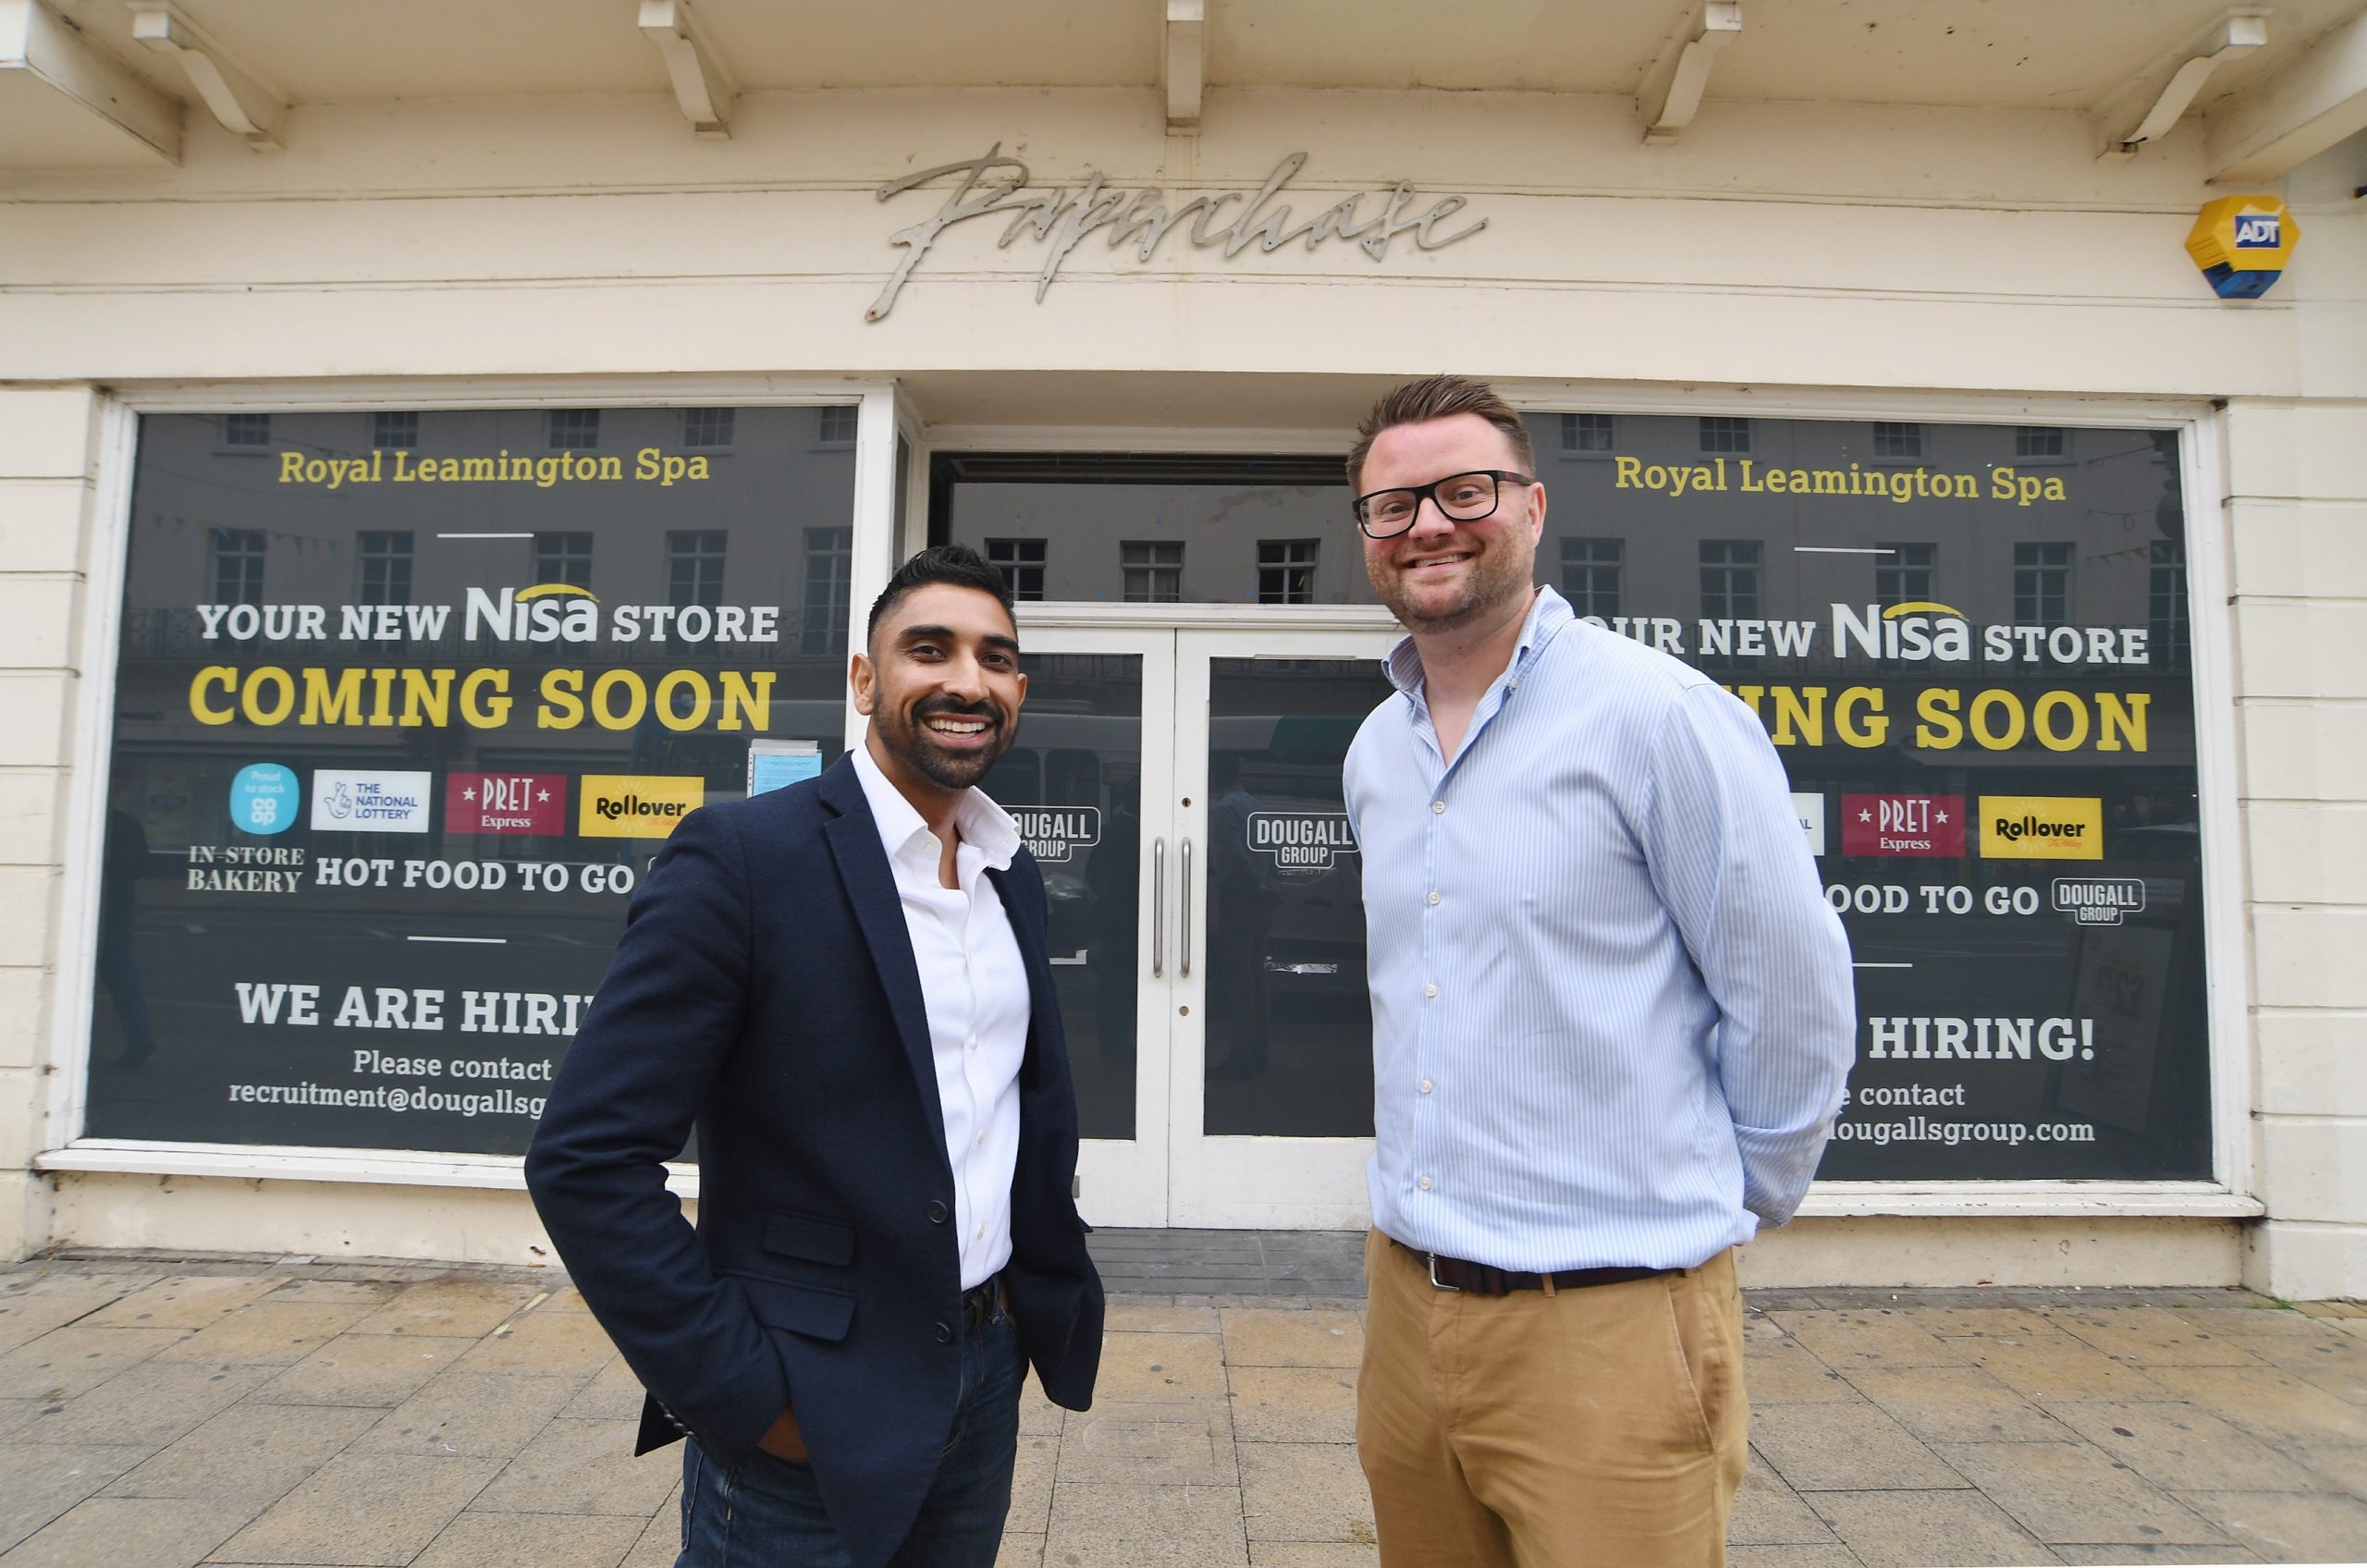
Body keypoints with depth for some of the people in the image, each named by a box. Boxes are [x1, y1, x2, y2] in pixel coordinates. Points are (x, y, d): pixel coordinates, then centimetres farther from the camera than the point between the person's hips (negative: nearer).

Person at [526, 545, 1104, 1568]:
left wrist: (1047, 1296, 8)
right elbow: (586, 1157, -18)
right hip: (810, 1414, -6)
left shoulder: (1012, 876, 5)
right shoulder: (741, 857, -16)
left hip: (983, 1381, 6)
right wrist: (742, 1394, -16)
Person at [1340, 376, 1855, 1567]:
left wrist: (1724, 1198, 4)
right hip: (1406, 1296, 7)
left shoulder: (1658, 714, -13)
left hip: (1607, 1319, -6)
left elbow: (1792, 1000, -8)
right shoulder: (1373, 752, 9)